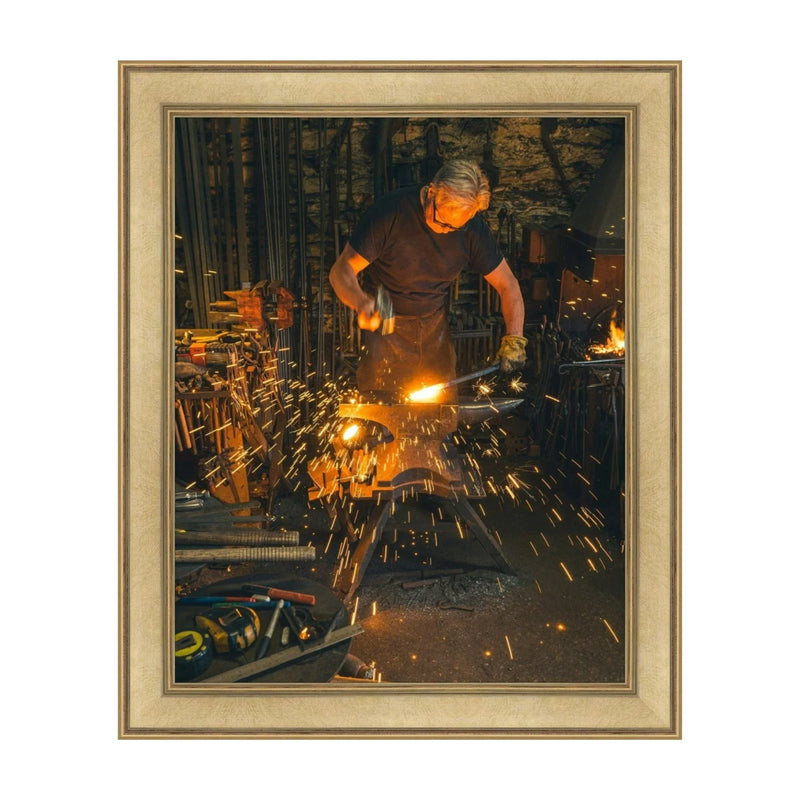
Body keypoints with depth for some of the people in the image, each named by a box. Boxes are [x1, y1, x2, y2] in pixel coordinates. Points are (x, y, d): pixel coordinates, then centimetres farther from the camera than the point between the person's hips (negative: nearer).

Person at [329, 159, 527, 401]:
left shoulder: (473, 229, -10)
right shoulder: (391, 212, -21)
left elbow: (507, 285, 0)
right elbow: (341, 272, -20)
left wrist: (514, 338, -15)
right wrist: (362, 304, -42)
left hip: (435, 326, 3)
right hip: (385, 326, -3)